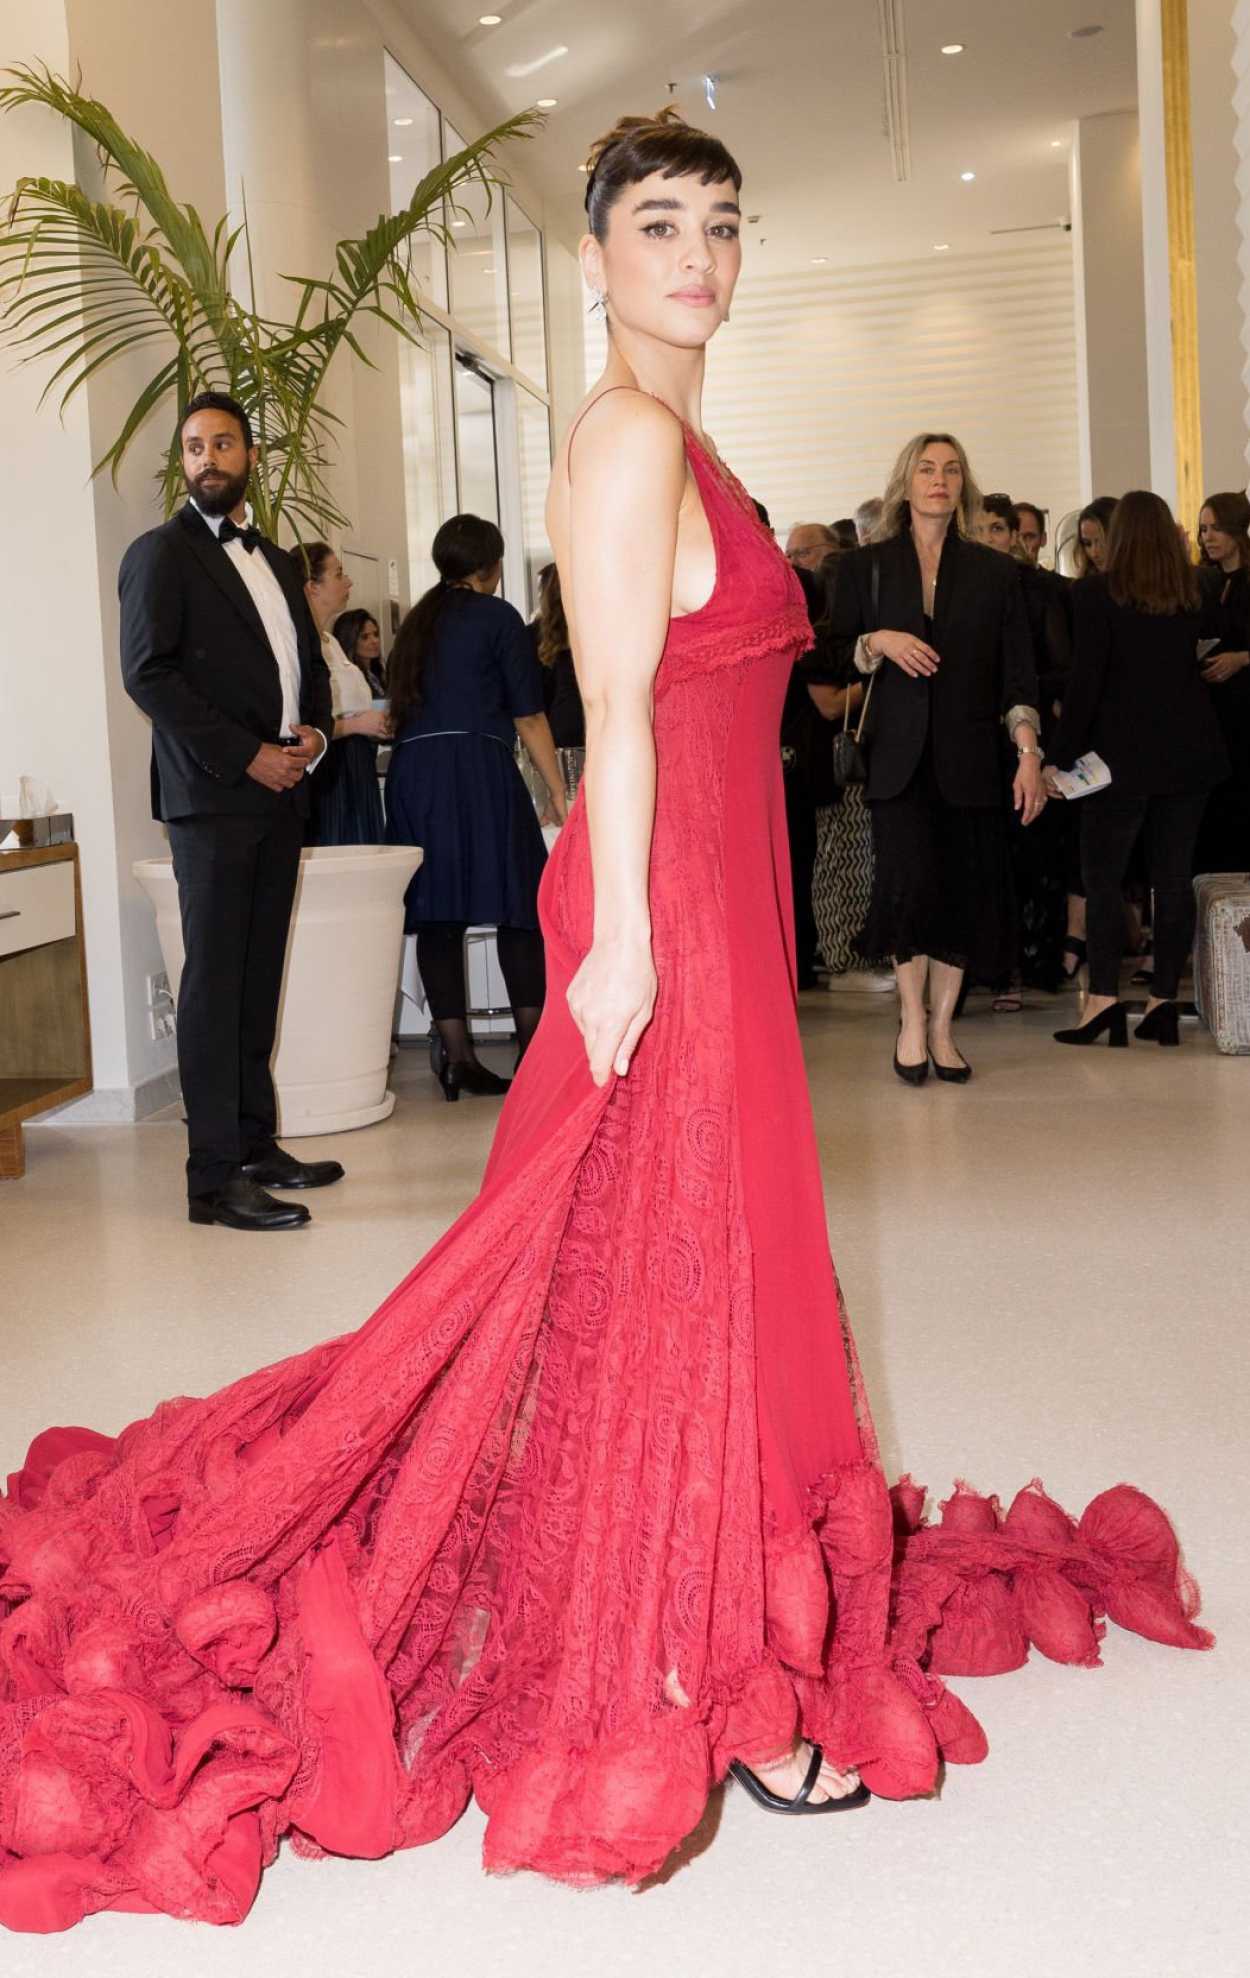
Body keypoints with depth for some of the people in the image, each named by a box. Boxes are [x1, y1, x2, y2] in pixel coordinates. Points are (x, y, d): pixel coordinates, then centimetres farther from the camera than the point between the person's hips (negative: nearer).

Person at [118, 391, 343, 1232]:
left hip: (282, 794, 7)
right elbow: (148, 674, -10)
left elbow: (309, 660, 26)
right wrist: (248, 757, -14)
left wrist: (313, 730, 3)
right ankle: (216, 1178, -5)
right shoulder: (162, 553, -1)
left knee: (259, 978, 9)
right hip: (212, 798, -6)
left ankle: (257, 1145, 16)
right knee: (215, 981, -7)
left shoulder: (275, 560, 21)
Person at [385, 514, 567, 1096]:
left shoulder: (417, 622, 19)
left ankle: (455, 1054, 0)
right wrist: (558, 793, 4)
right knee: (519, 903, 2)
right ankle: (534, 1047, 3)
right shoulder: (497, 617, 2)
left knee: (438, 913, 2)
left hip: (410, 771, 6)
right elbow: (528, 716, 0)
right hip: (478, 767, -6)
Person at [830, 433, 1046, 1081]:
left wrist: (1029, 753, -4)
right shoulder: (868, 565, 8)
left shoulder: (994, 571, 9)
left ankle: (941, 1029, 13)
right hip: (898, 755, -1)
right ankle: (912, 1017, 5)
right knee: (910, 878, -13)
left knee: (963, 889, 1)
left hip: (966, 758, 2)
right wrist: (878, 643, -11)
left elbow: (1017, 671, 6)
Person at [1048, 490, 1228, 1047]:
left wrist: (1060, 756, -9)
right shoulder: (1197, 593, 7)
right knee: (1173, 877, 7)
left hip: (1121, 752, -4)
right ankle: (1164, 1002, 7)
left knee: (1103, 877, 2)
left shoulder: (1097, 593, -8)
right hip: (1188, 752, 4)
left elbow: (1085, 681, -12)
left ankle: (1104, 998, -7)